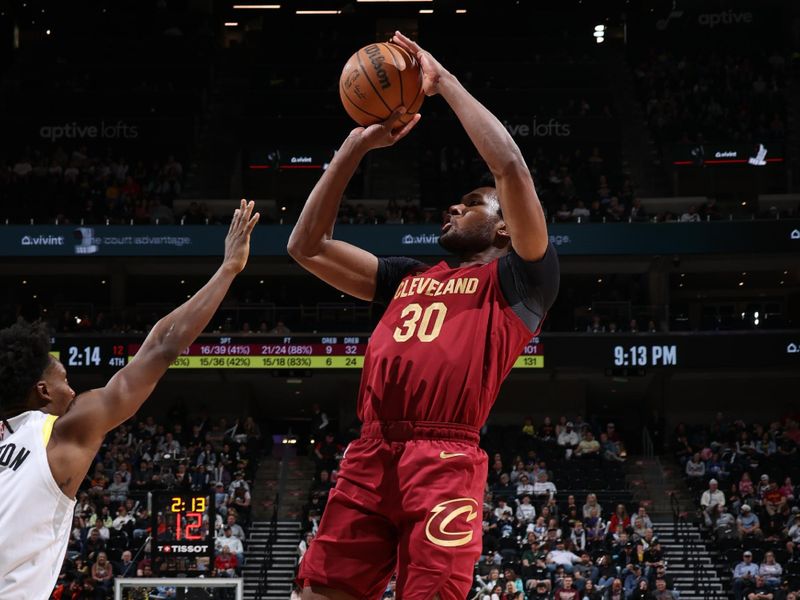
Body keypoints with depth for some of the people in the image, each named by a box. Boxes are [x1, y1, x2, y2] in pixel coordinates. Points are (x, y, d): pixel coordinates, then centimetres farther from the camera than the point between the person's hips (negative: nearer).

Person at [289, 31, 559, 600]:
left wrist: (444, 81, 4)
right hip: (370, 456, 6)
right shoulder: (409, 276, 30)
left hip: (443, 461, -6)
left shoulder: (518, 279, 11)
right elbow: (306, 247, 28)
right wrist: (356, 147, 22)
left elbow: (512, 168, -4)